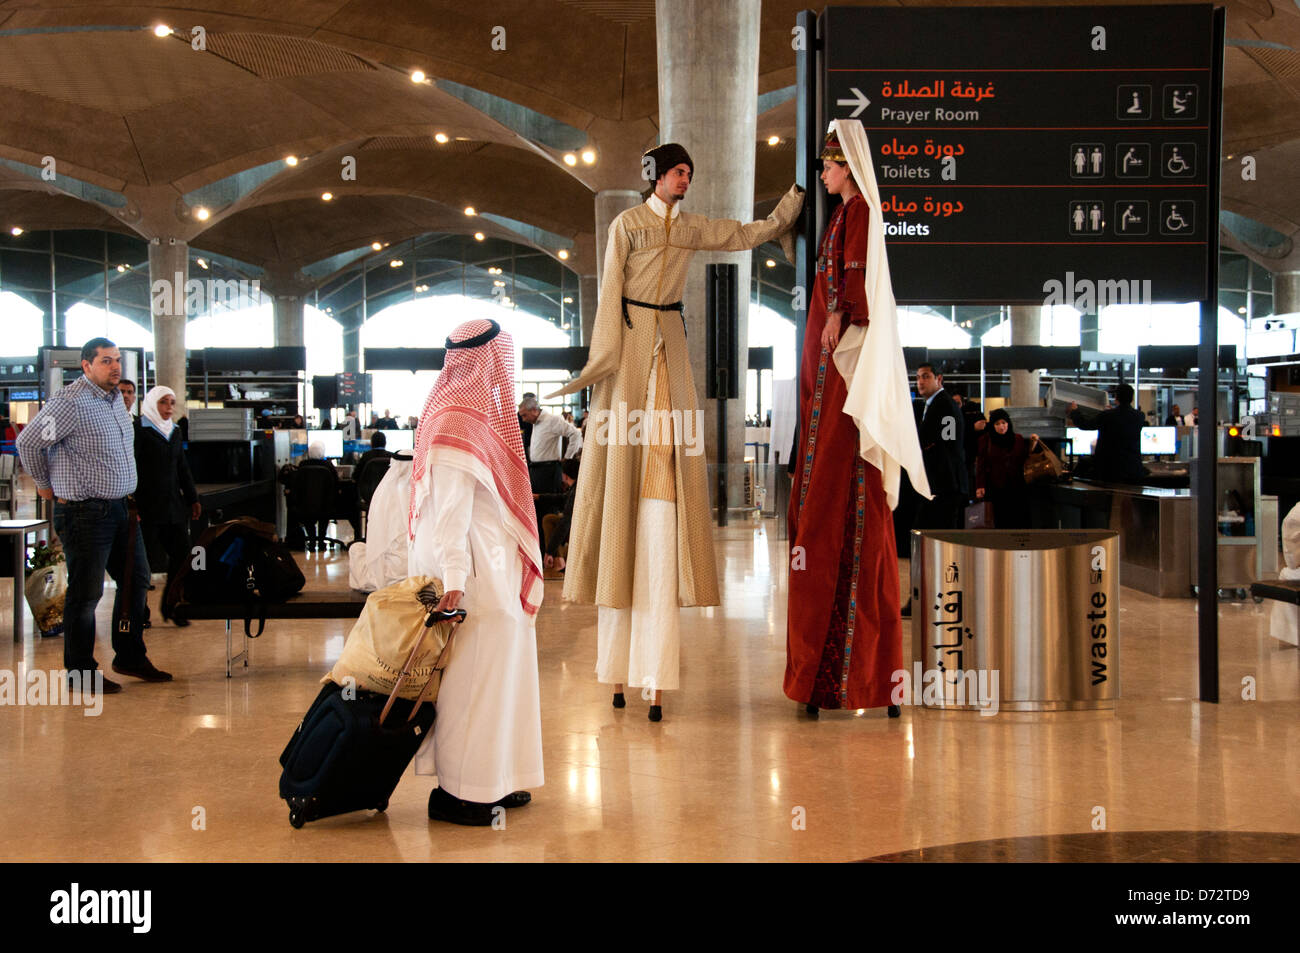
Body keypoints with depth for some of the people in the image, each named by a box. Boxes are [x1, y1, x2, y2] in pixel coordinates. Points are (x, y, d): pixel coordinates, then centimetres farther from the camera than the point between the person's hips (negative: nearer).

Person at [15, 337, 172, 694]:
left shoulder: (116, 398, 11)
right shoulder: (70, 402, -16)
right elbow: (28, 442, -13)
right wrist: (46, 486, -1)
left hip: (122, 508, 9)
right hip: (85, 513, -9)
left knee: (136, 581, 14)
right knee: (86, 593, 0)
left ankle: (130, 657, 28)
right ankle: (80, 673, 12)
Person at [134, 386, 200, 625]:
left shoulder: (174, 432, 16)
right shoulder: (139, 431, -6)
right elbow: (133, 469, -11)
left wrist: (192, 499, 18)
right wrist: (132, 504, -18)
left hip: (173, 504, 7)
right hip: (148, 505, -6)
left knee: (181, 553, 2)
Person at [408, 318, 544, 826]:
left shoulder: (475, 413, 14)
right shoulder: (456, 426, -17)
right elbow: (449, 513, -23)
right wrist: (454, 579, -27)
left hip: (494, 572, 10)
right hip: (476, 578, -10)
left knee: (496, 672, 15)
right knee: (474, 678, -4)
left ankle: (495, 780, 24)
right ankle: (457, 792, 5)